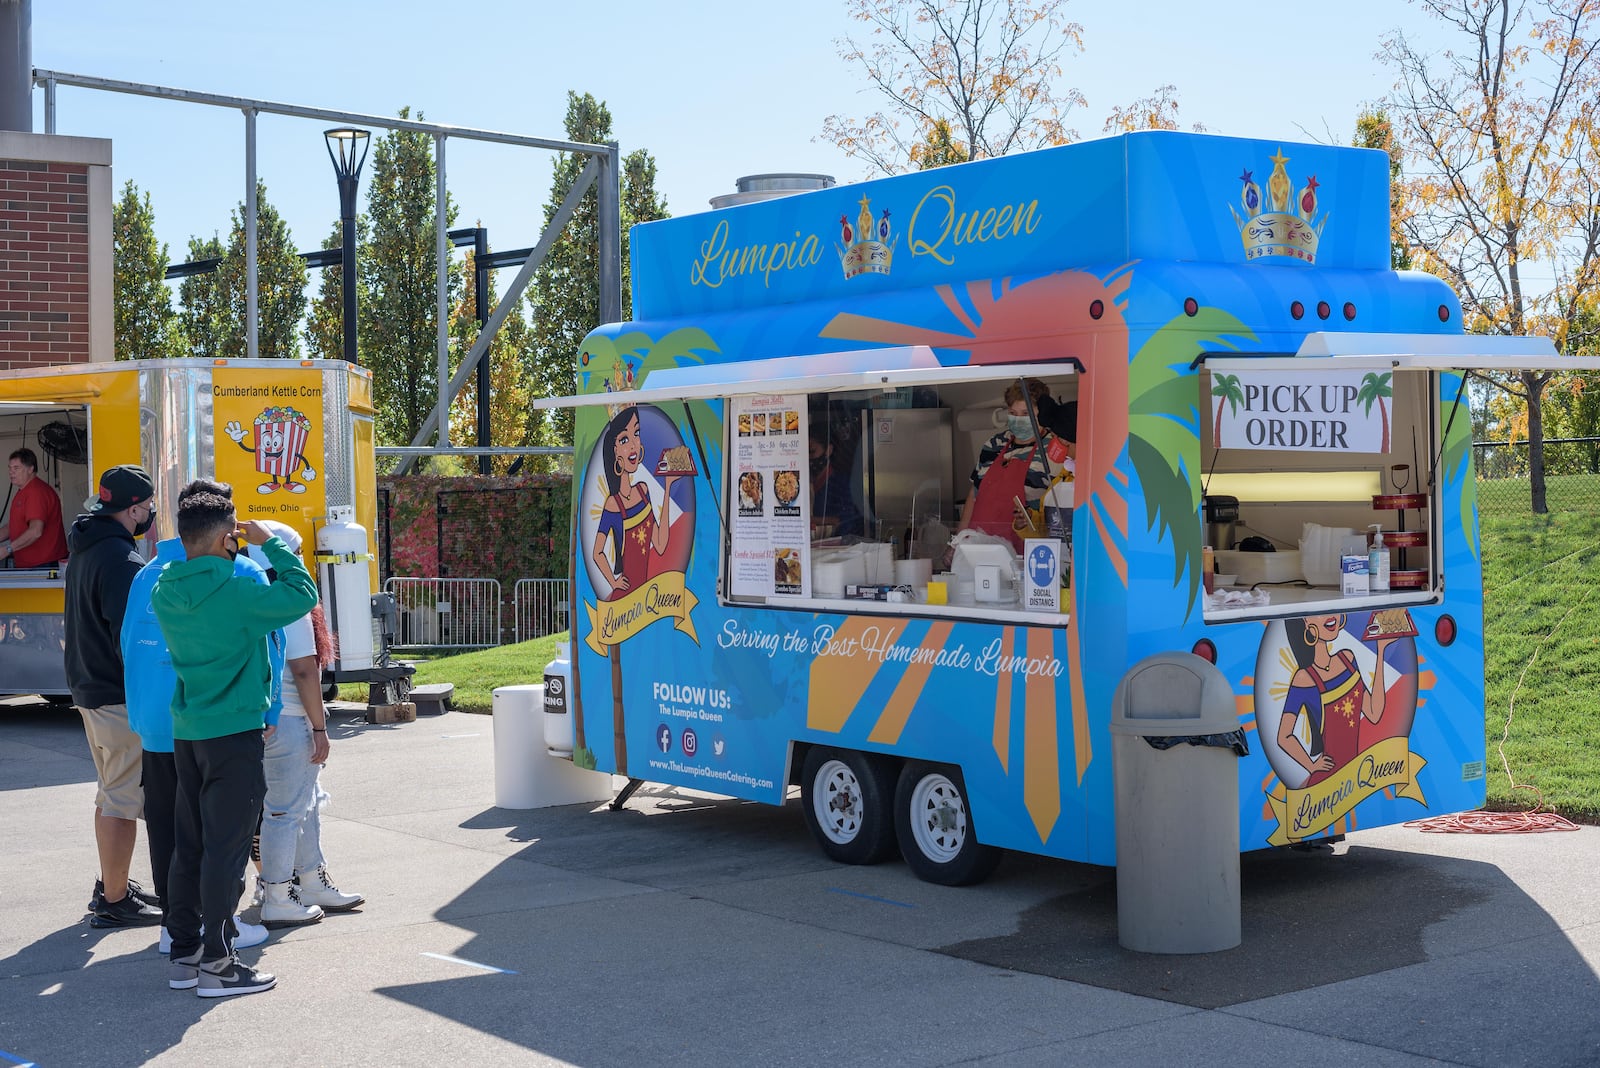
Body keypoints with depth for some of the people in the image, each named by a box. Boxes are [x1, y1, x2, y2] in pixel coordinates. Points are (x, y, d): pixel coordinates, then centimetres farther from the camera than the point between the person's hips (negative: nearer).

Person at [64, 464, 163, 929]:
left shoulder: (86, 552, 12)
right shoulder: (122, 560, -21)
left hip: (90, 691, 11)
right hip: (121, 698, -11)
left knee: (110, 794, 20)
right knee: (124, 801, -3)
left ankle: (111, 886, 31)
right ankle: (115, 902, 2)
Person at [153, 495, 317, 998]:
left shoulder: (165, 593, 3)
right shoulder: (236, 591, -18)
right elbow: (302, 595, -10)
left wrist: (235, 557, 13)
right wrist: (270, 544, -2)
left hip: (185, 730, 7)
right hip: (234, 731, -7)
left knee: (189, 844, 14)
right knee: (225, 848, -2)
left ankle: (184, 954, 20)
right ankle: (216, 964, 1)